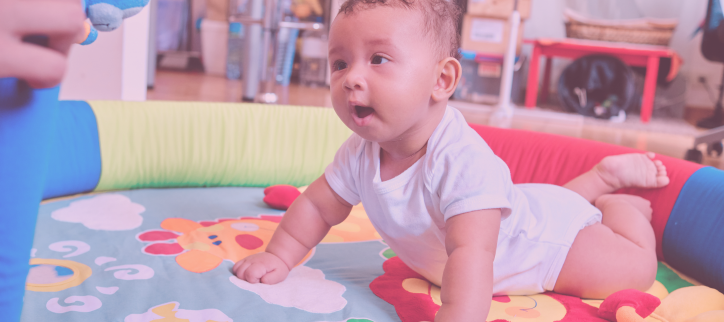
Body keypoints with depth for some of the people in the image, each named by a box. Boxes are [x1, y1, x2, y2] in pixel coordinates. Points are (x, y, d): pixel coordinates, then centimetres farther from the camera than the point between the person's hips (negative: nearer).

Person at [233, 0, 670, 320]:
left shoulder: (464, 161, -47)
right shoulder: (361, 153, -23)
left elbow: (470, 255, -56)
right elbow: (318, 206, -8)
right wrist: (278, 258, -12)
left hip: (548, 235, -7)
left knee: (637, 269, -2)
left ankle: (618, 202, 23)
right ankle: (603, 175, 43)